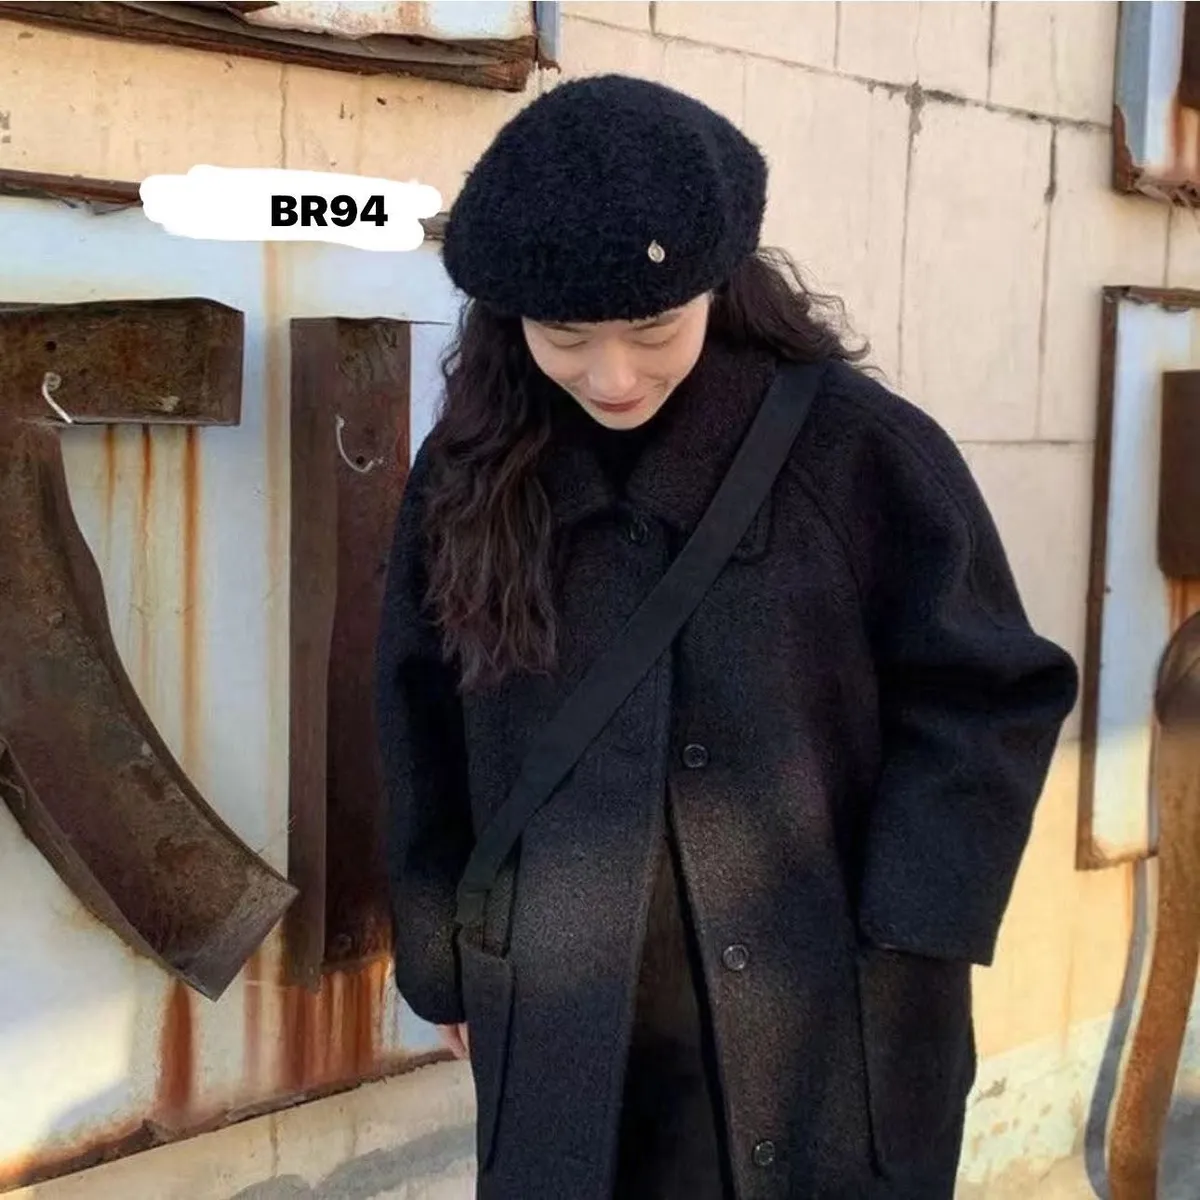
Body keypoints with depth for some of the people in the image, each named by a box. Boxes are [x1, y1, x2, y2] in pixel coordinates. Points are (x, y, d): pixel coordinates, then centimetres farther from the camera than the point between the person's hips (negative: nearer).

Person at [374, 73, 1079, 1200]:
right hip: (564, 1041, 3)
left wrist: (905, 942, -10)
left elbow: (988, 698, -4)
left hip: (830, 1039, -2)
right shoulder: (467, 477, 0)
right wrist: (449, 970, 11)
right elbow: (425, 745, 8)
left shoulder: (857, 448, -10)